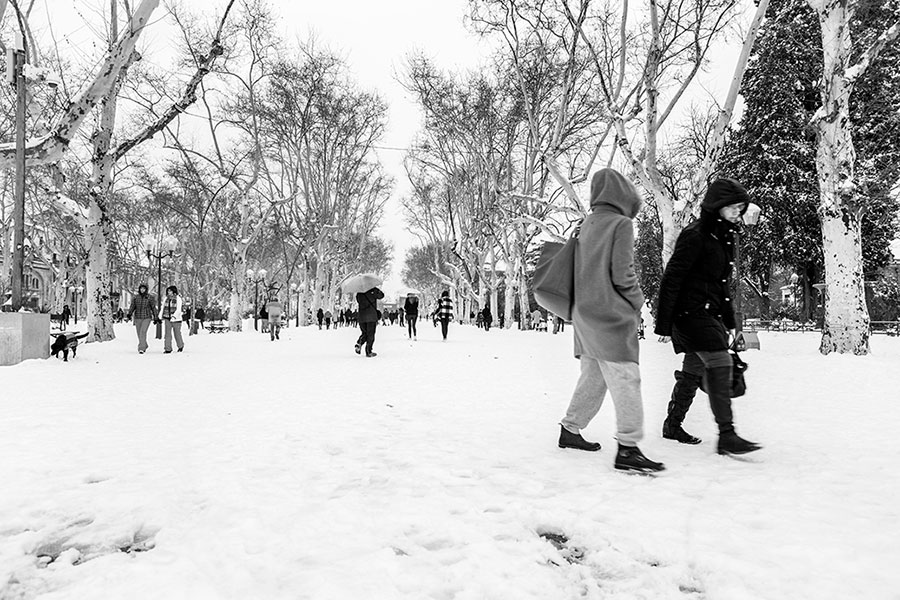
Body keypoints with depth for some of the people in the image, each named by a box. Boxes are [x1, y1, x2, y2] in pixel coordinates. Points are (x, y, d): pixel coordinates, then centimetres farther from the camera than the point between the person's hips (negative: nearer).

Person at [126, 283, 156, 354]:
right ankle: (145, 346, 33)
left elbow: (153, 308, 3)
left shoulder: (149, 297, -3)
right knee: (139, 334, 11)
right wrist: (129, 314, -16)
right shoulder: (135, 297, 3)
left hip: (147, 318, -3)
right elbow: (132, 306, 3)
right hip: (137, 318, 4)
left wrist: (155, 318, 5)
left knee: (143, 332, -19)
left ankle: (141, 348, -21)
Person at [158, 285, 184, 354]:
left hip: (176, 319, -4)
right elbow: (162, 307, 15)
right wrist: (160, 316, 11)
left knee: (177, 333, 8)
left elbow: (178, 310, -16)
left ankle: (180, 346, 31)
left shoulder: (178, 299, -9)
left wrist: (174, 316, -28)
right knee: (167, 333, -3)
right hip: (167, 318, 4)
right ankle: (168, 349, -2)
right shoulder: (167, 298, 5)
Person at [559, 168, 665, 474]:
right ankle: (627, 448, -6)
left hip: (585, 312, 8)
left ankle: (570, 430, 26)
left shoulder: (588, 223, 12)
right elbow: (622, 274, -15)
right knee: (625, 377, -5)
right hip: (611, 314, -8)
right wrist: (637, 300, 1)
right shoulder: (621, 224, -10)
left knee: (594, 375, 17)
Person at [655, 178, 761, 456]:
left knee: (694, 370, 12)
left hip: (711, 313, 9)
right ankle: (726, 435, -13)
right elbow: (672, 277, -16)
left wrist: (728, 319, 22)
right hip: (691, 311, -9)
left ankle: (673, 425, 24)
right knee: (720, 363, -15)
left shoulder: (724, 236, 15)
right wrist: (663, 321, -18)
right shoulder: (695, 235, -13)